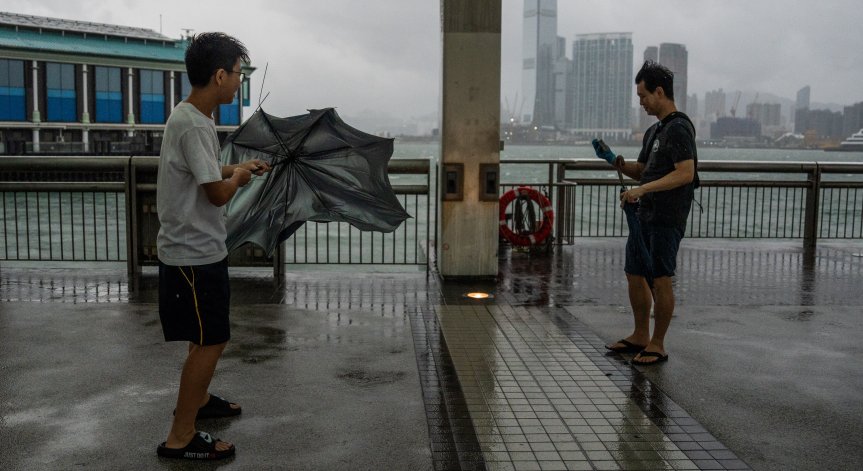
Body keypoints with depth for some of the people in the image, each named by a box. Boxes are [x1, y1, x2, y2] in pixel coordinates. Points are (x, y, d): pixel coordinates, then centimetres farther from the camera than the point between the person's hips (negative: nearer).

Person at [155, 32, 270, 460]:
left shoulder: (187, 116, 9)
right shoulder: (195, 125, -23)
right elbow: (218, 194, -22)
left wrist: (237, 168, 18)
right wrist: (239, 174, -3)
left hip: (195, 250, 10)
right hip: (195, 255, -10)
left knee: (206, 336, 23)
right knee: (210, 341, -3)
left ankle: (196, 400, 42)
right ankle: (180, 437, 7)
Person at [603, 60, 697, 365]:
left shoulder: (679, 128, -12)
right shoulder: (654, 131, 18)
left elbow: (686, 173, -22)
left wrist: (643, 189, -26)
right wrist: (620, 165, 4)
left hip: (667, 218, -10)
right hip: (644, 215, 10)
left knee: (660, 280, -4)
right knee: (635, 275, 13)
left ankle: (657, 345, 6)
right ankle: (640, 336, 26)